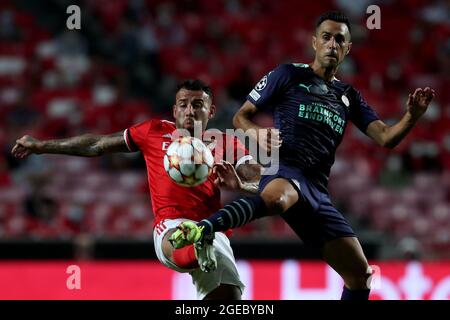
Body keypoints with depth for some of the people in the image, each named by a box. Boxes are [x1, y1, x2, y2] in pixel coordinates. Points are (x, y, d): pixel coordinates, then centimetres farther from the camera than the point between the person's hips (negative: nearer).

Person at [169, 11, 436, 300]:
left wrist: (412, 117, -7)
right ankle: (202, 230, -59)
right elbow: (241, 117, 11)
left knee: (360, 273, 4)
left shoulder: (349, 97, 23)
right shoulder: (289, 75, 10)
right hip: (285, 172, -6)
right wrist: (259, 134, -12)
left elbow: (386, 138, 13)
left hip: (316, 190, 6)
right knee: (276, 198, -45)